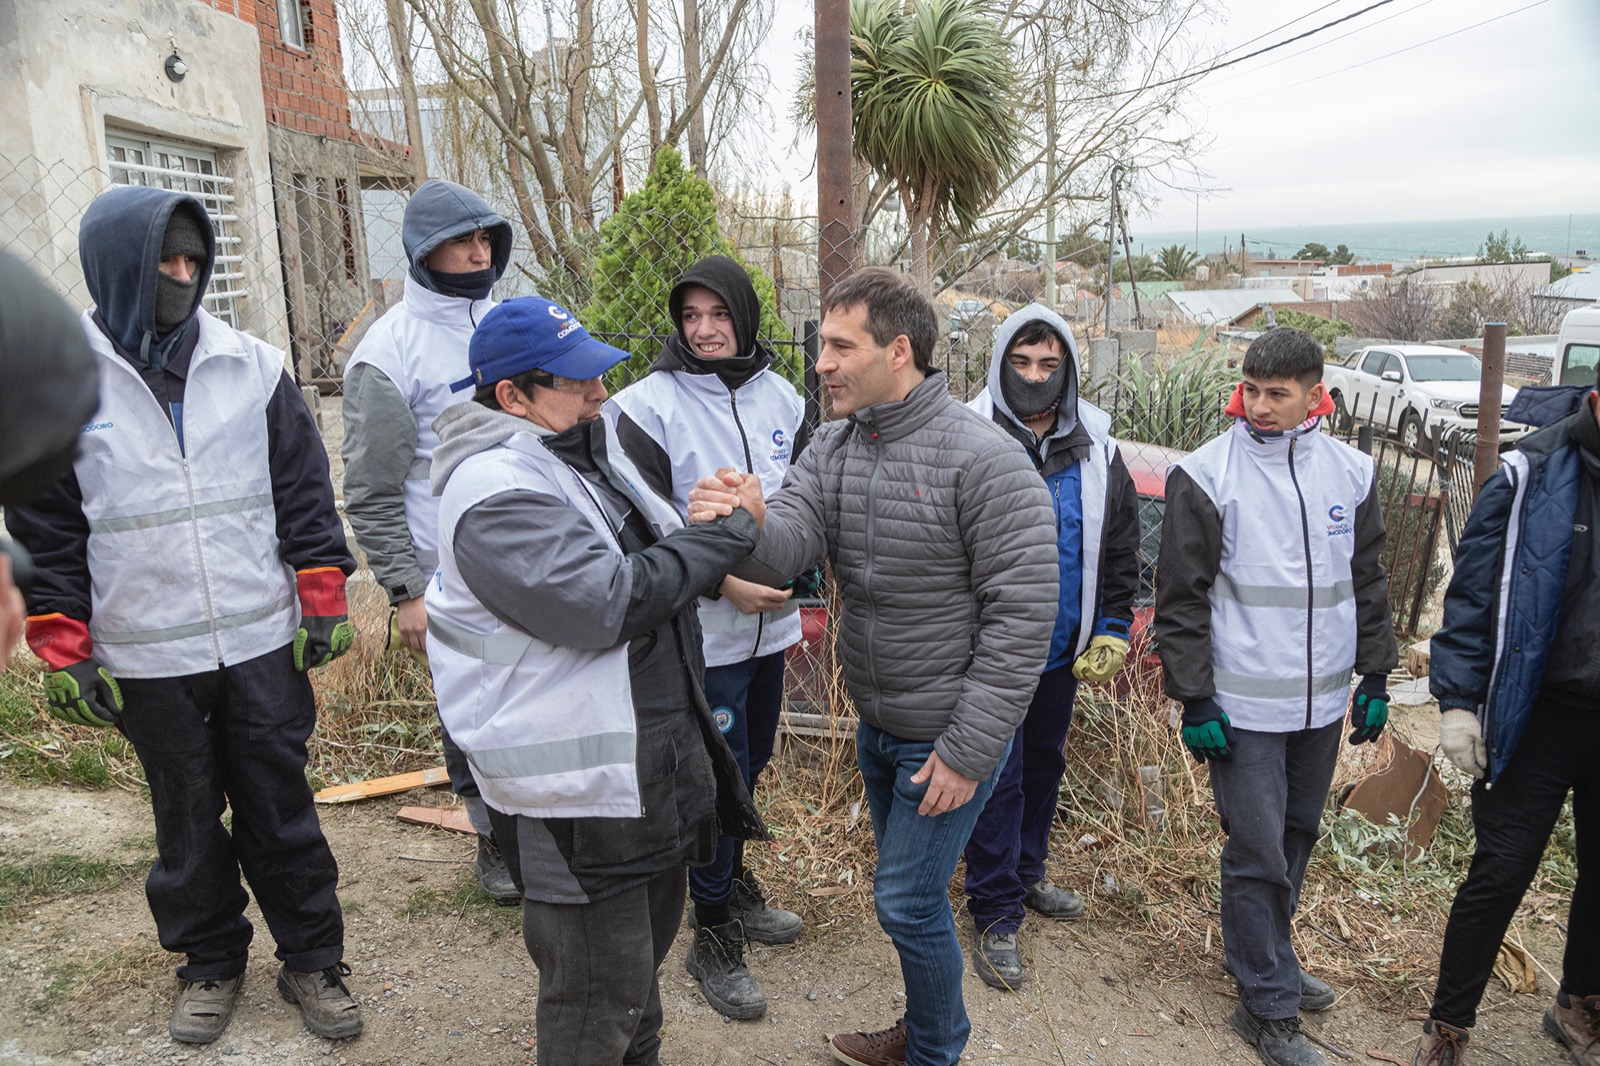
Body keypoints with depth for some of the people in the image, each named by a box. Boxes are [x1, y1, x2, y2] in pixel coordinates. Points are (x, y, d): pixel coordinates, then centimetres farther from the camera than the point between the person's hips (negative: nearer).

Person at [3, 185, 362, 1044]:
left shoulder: (251, 366, 1)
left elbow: (304, 491, 4)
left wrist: (323, 602, 1)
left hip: (264, 641, 1)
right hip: (148, 658, 0)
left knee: (280, 804, 10)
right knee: (187, 816, 15)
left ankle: (312, 959, 27)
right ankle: (210, 960, 36)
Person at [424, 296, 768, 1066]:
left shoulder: (588, 446, 9)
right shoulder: (495, 490, -22)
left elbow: (659, 547, 19)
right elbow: (607, 603, -30)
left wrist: (732, 572, -2)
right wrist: (724, 540, -19)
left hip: (653, 761, 10)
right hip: (576, 789, -10)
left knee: (645, 945, 28)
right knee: (597, 988, 6)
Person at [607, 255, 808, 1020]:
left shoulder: (780, 398, 4)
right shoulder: (648, 407, -13)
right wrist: (721, 581, -23)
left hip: (769, 623, 6)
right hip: (701, 634, -6)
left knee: (750, 764, 21)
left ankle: (733, 885, 45)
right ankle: (713, 936, 23)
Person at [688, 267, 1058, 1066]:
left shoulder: (984, 460, -21)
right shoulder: (834, 447, 0)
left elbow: (1023, 612, -21)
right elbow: (787, 544, -14)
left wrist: (968, 751, -20)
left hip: (949, 736, -7)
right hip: (876, 725, 7)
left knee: (907, 900, 5)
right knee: (911, 888, 23)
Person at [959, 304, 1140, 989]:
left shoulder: (1096, 447, 2)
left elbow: (1121, 544, 9)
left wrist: (1113, 628, 4)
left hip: (1064, 648, 5)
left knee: (1044, 764, 20)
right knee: (997, 778, 2)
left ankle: (1026, 873, 41)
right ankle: (996, 913, 17)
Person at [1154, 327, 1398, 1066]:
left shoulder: (1351, 472, 4)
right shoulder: (1206, 475, -11)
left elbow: (1369, 583, 14)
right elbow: (1181, 598, -9)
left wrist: (1375, 678, 12)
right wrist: (1195, 701, -11)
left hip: (1323, 701, 5)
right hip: (1243, 705, -5)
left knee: (1296, 838, 18)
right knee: (1258, 852, 0)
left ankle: (1264, 959, 39)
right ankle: (1268, 1006, 17)